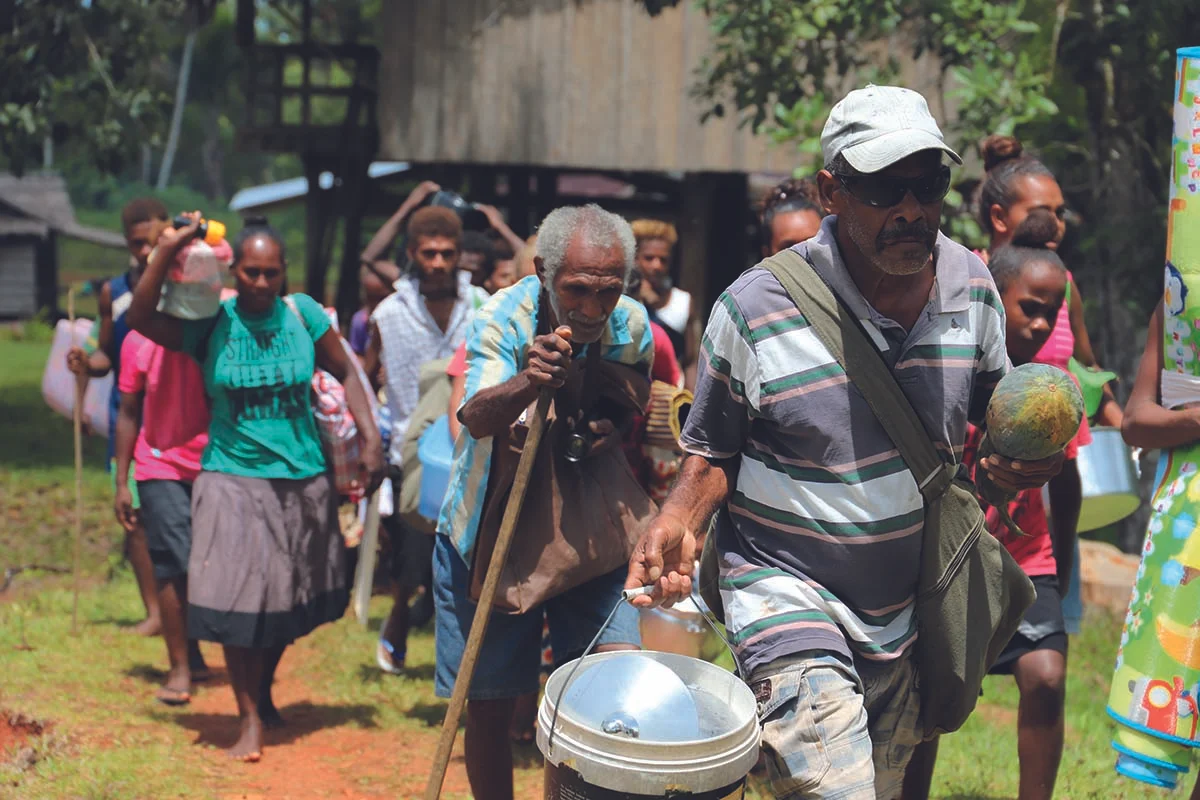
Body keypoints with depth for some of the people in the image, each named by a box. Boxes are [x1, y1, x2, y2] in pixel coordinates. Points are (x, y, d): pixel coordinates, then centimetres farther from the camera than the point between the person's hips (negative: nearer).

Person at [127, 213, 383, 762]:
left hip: (303, 478, 2)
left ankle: (264, 689, 37)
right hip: (234, 478, -2)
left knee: (290, 599, 13)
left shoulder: (301, 313, -2)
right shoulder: (211, 324, -5)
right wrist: (168, 250, -23)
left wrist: (370, 439, -3)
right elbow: (141, 320, -18)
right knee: (239, 598, -6)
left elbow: (345, 374, 6)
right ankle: (249, 718, 5)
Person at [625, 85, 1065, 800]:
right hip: (788, 594, -5)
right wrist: (679, 523, -22)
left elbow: (996, 409, 13)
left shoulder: (971, 287, -3)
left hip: (912, 605, 6)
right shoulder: (756, 308, -17)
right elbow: (714, 451, -3)